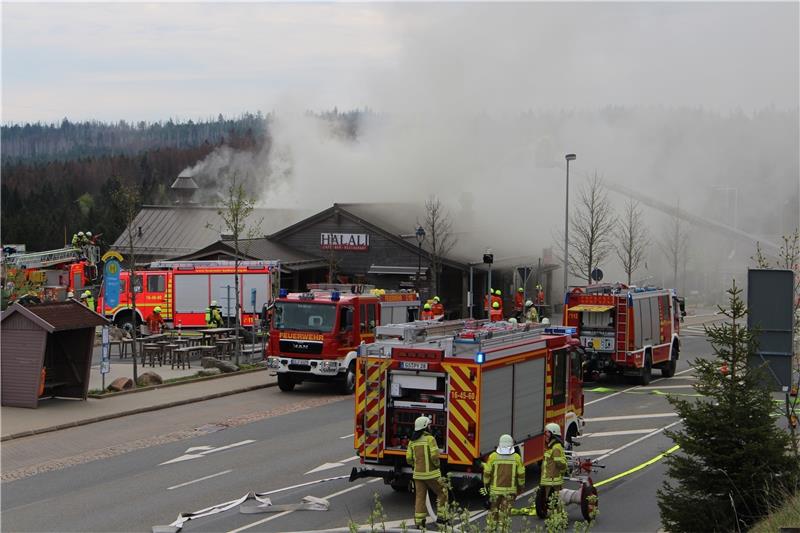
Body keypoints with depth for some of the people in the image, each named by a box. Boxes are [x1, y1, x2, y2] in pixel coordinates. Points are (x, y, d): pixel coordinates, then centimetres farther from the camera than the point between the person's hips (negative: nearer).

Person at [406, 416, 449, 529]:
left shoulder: (412, 441, 6)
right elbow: (434, 456, -20)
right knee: (442, 493, 12)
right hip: (431, 474, -5)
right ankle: (441, 516, 10)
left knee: (420, 497, 9)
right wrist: (437, 465, -1)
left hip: (418, 474, 5)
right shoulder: (430, 438, -12)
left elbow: (409, 458, 4)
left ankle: (419, 521, 8)